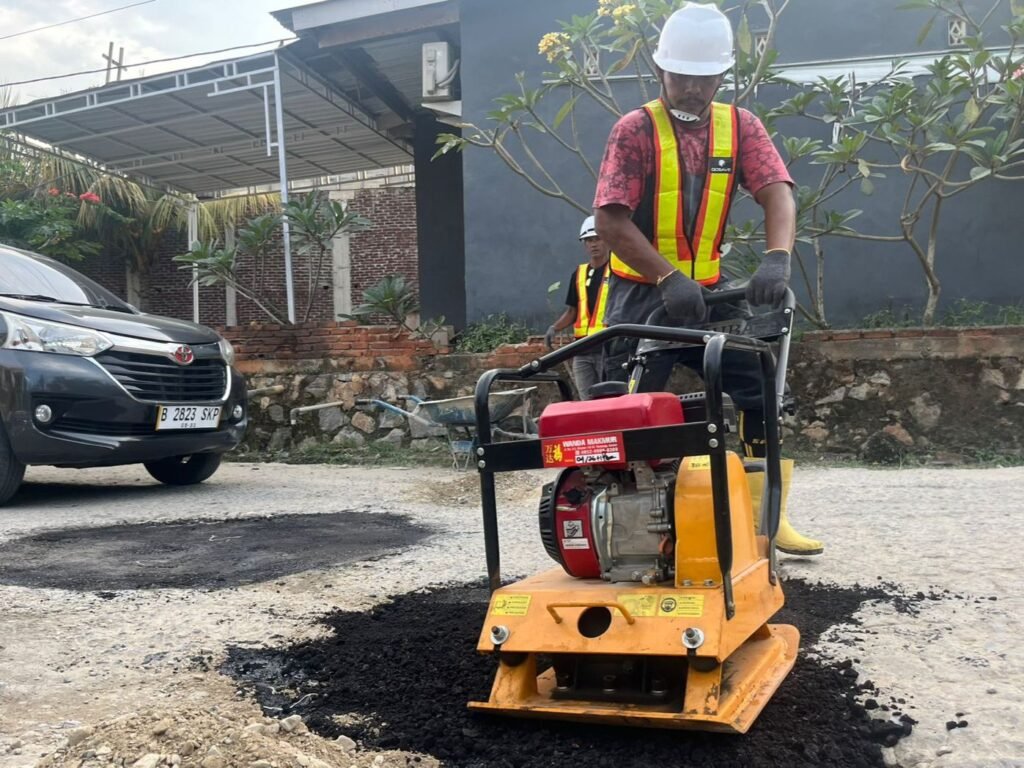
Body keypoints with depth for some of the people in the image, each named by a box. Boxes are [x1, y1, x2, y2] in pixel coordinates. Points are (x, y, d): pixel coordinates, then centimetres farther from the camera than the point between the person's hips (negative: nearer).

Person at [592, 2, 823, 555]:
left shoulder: (740, 126, 3)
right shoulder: (635, 130, -7)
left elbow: (776, 192, -12)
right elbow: (611, 221, -17)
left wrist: (777, 258, -33)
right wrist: (668, 278, -29)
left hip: (709, 292, 4)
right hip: (643, 294, -3)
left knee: (766, 389, 0)